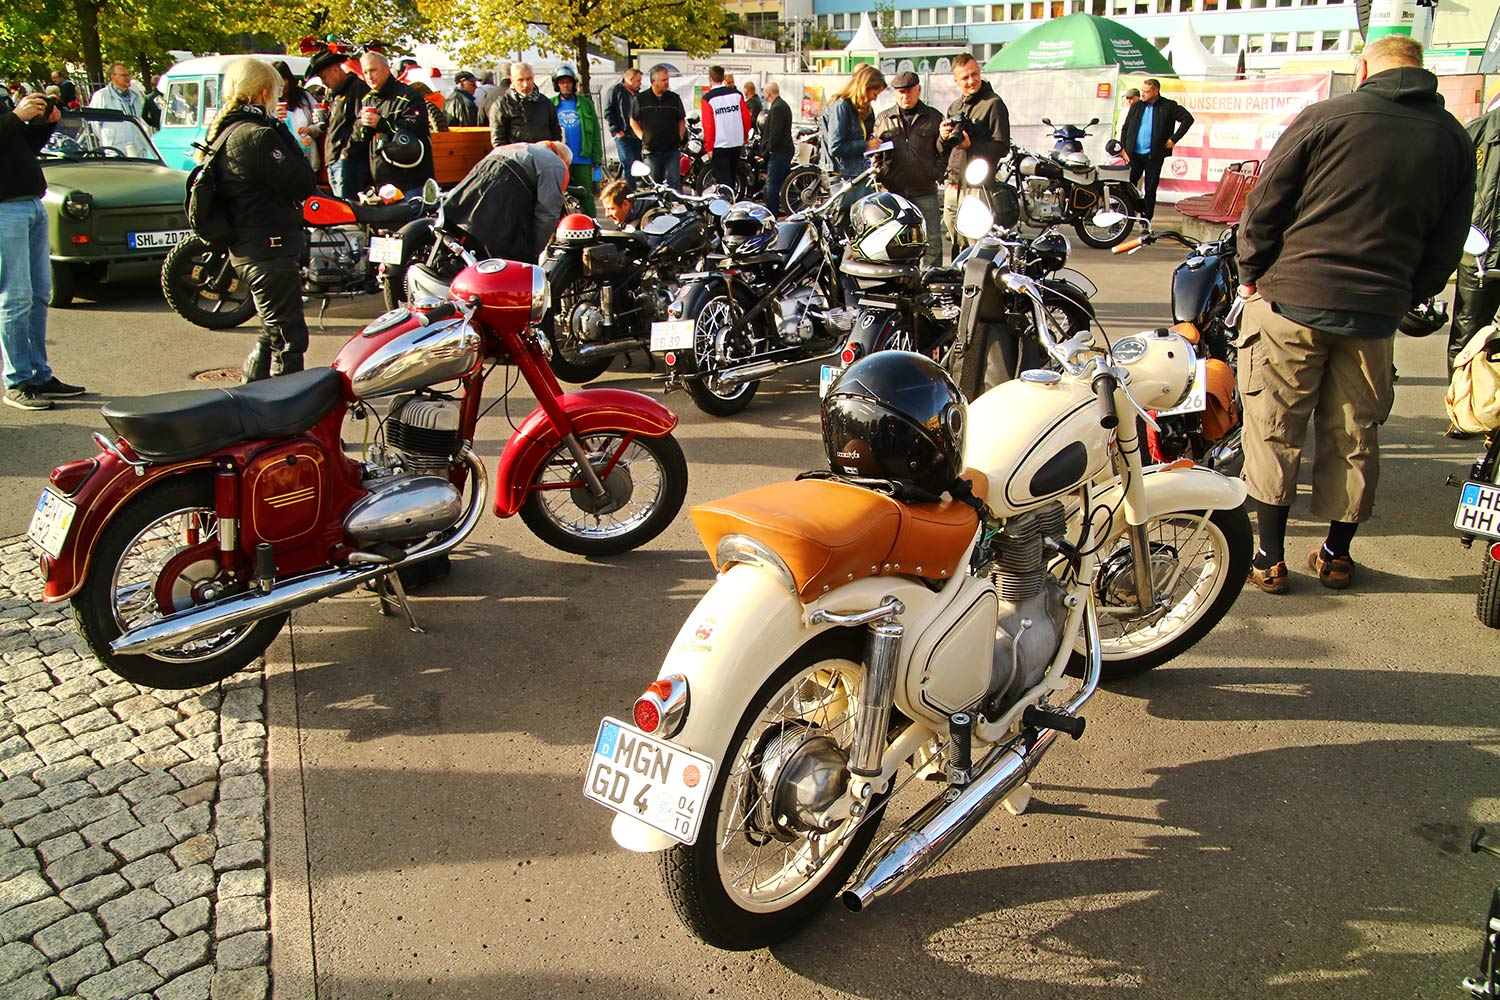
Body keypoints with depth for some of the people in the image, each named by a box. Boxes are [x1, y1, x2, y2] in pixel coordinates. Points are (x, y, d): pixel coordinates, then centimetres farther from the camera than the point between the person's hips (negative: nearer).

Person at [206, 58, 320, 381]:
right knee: (289, 339, -5)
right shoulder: (258, 135, -17)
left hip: (246, 248, 11)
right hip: (270, 248, -10)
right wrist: (285, 135, -8)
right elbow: (302, 184, -20)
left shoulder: (224, 131, 13)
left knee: (273, 334, 22)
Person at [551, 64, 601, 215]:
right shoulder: (550, 105, 7)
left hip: (582, 160, -1)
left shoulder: (585, 103, 7)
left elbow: (595, 133, 5)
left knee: (586, 195, 1)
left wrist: (597, 158, 0)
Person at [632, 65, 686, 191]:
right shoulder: (641, 99, 2)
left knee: (674, 182, -7)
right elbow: (633, 121, 11)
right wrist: (643, 137, 2)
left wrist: (679, 136, 4)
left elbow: (682, 120, 16)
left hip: (672, 149, 0)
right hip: (651, 150, 0)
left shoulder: (674, 98, 7)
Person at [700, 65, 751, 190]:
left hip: (719, 145, -5)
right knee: (731, 177, 20)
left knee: (723, 180, -1)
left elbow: (708, 125, -14)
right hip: (737, 144, 5)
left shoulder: (707, 99, -11)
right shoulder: (737, 94, 2)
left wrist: (709, 148, -7)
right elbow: (747, 118, 4)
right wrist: (744, 137, 18)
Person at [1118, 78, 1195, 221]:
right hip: (1134, 154, 2)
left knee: (1150, 190, 3)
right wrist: (1123, 149, 3)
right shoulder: (1136, 106, 10)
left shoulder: (1168, 106, -1)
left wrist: (1174, 139, -6)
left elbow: (1188, 119, -1)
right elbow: (1125, 128, 12)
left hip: (1154, 155, -2)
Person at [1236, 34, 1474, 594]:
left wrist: (1253, 272, 8)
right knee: (1353, 437, 14)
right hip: (1376, 314, 4)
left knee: (1274, 432, 6)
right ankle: (1337, 555, 26)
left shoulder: (1326, 117, -5)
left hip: (1294, 298, -3)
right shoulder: (1454, 140, 7)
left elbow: (1265, 206, -5)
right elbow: (1445, 247, 10)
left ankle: (1270, 557, 9)